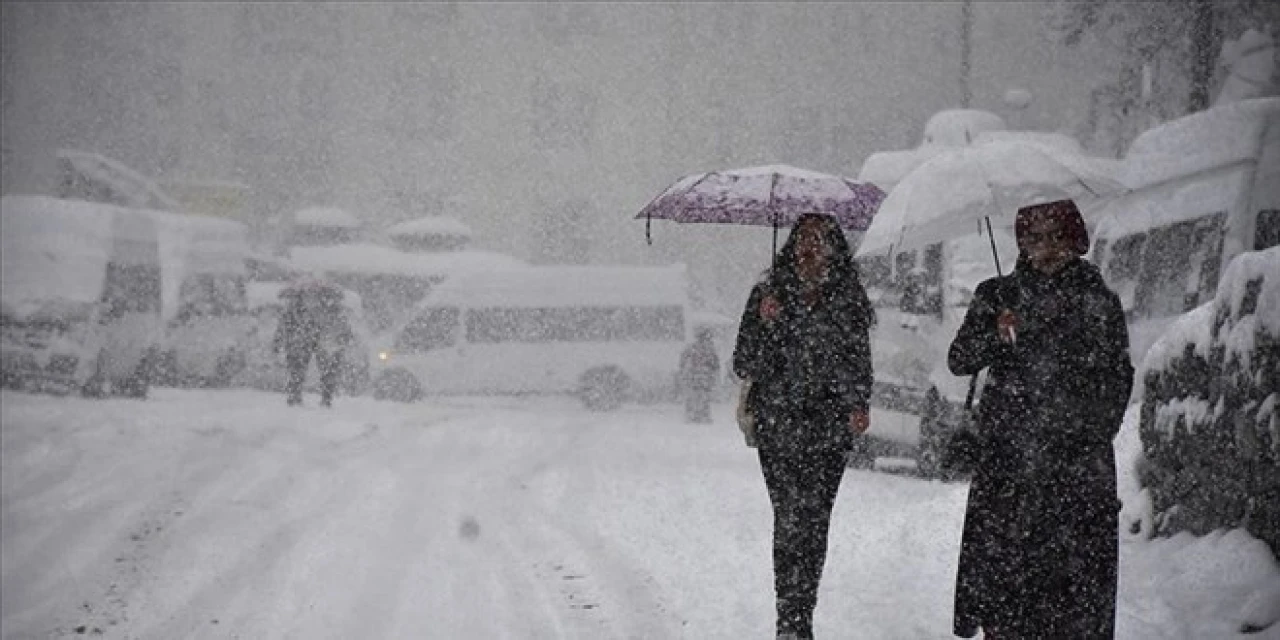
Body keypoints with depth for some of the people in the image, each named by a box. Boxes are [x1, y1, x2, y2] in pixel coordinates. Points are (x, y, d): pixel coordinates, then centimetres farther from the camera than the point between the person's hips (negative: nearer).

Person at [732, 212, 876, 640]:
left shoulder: (849, 300, 7)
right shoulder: (769, 295, 4)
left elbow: (859, 361, 15)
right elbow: (744, 367, 1)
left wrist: (858, 406, 0)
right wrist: (765, 323, -15)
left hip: (829, 428, 1)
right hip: (778, 426, -1)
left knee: (815, 519, -2)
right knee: (790, 517, -11)